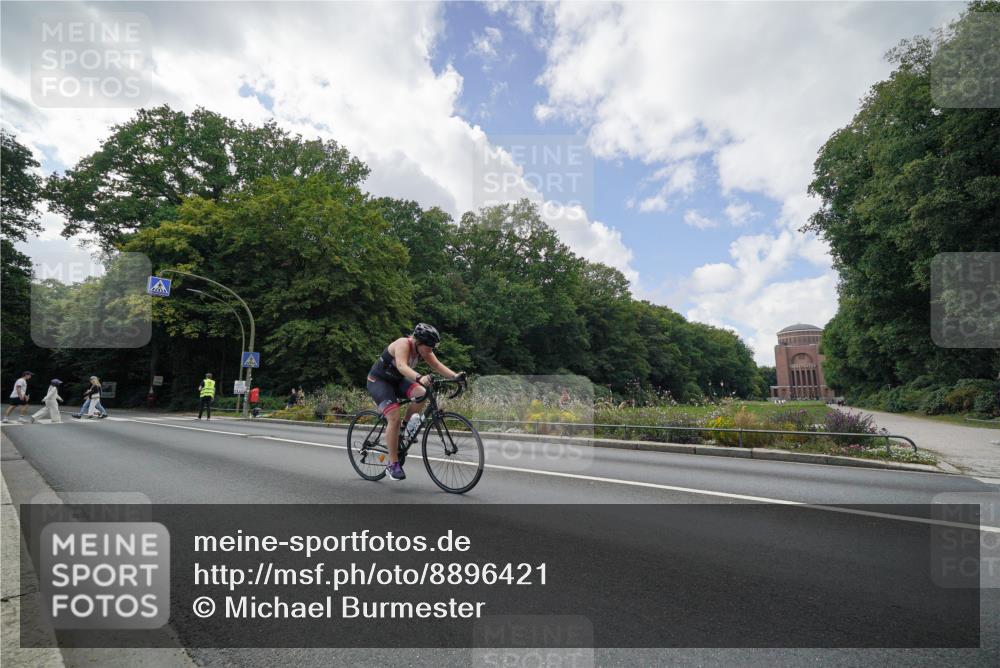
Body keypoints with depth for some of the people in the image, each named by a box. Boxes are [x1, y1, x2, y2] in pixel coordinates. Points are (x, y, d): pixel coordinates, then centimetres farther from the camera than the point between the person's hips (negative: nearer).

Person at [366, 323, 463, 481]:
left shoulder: (423, 349, -7)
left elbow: (437, 365, -14)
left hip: (396, 381, 7)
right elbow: (402, 366, -45)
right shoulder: (403, 344, -29)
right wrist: (419, 378, -62)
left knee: (422, 393, -21)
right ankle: (393, 465, -11)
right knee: (394, 417, -21)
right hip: (378, 381, -7)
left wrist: (455, 376, -31)